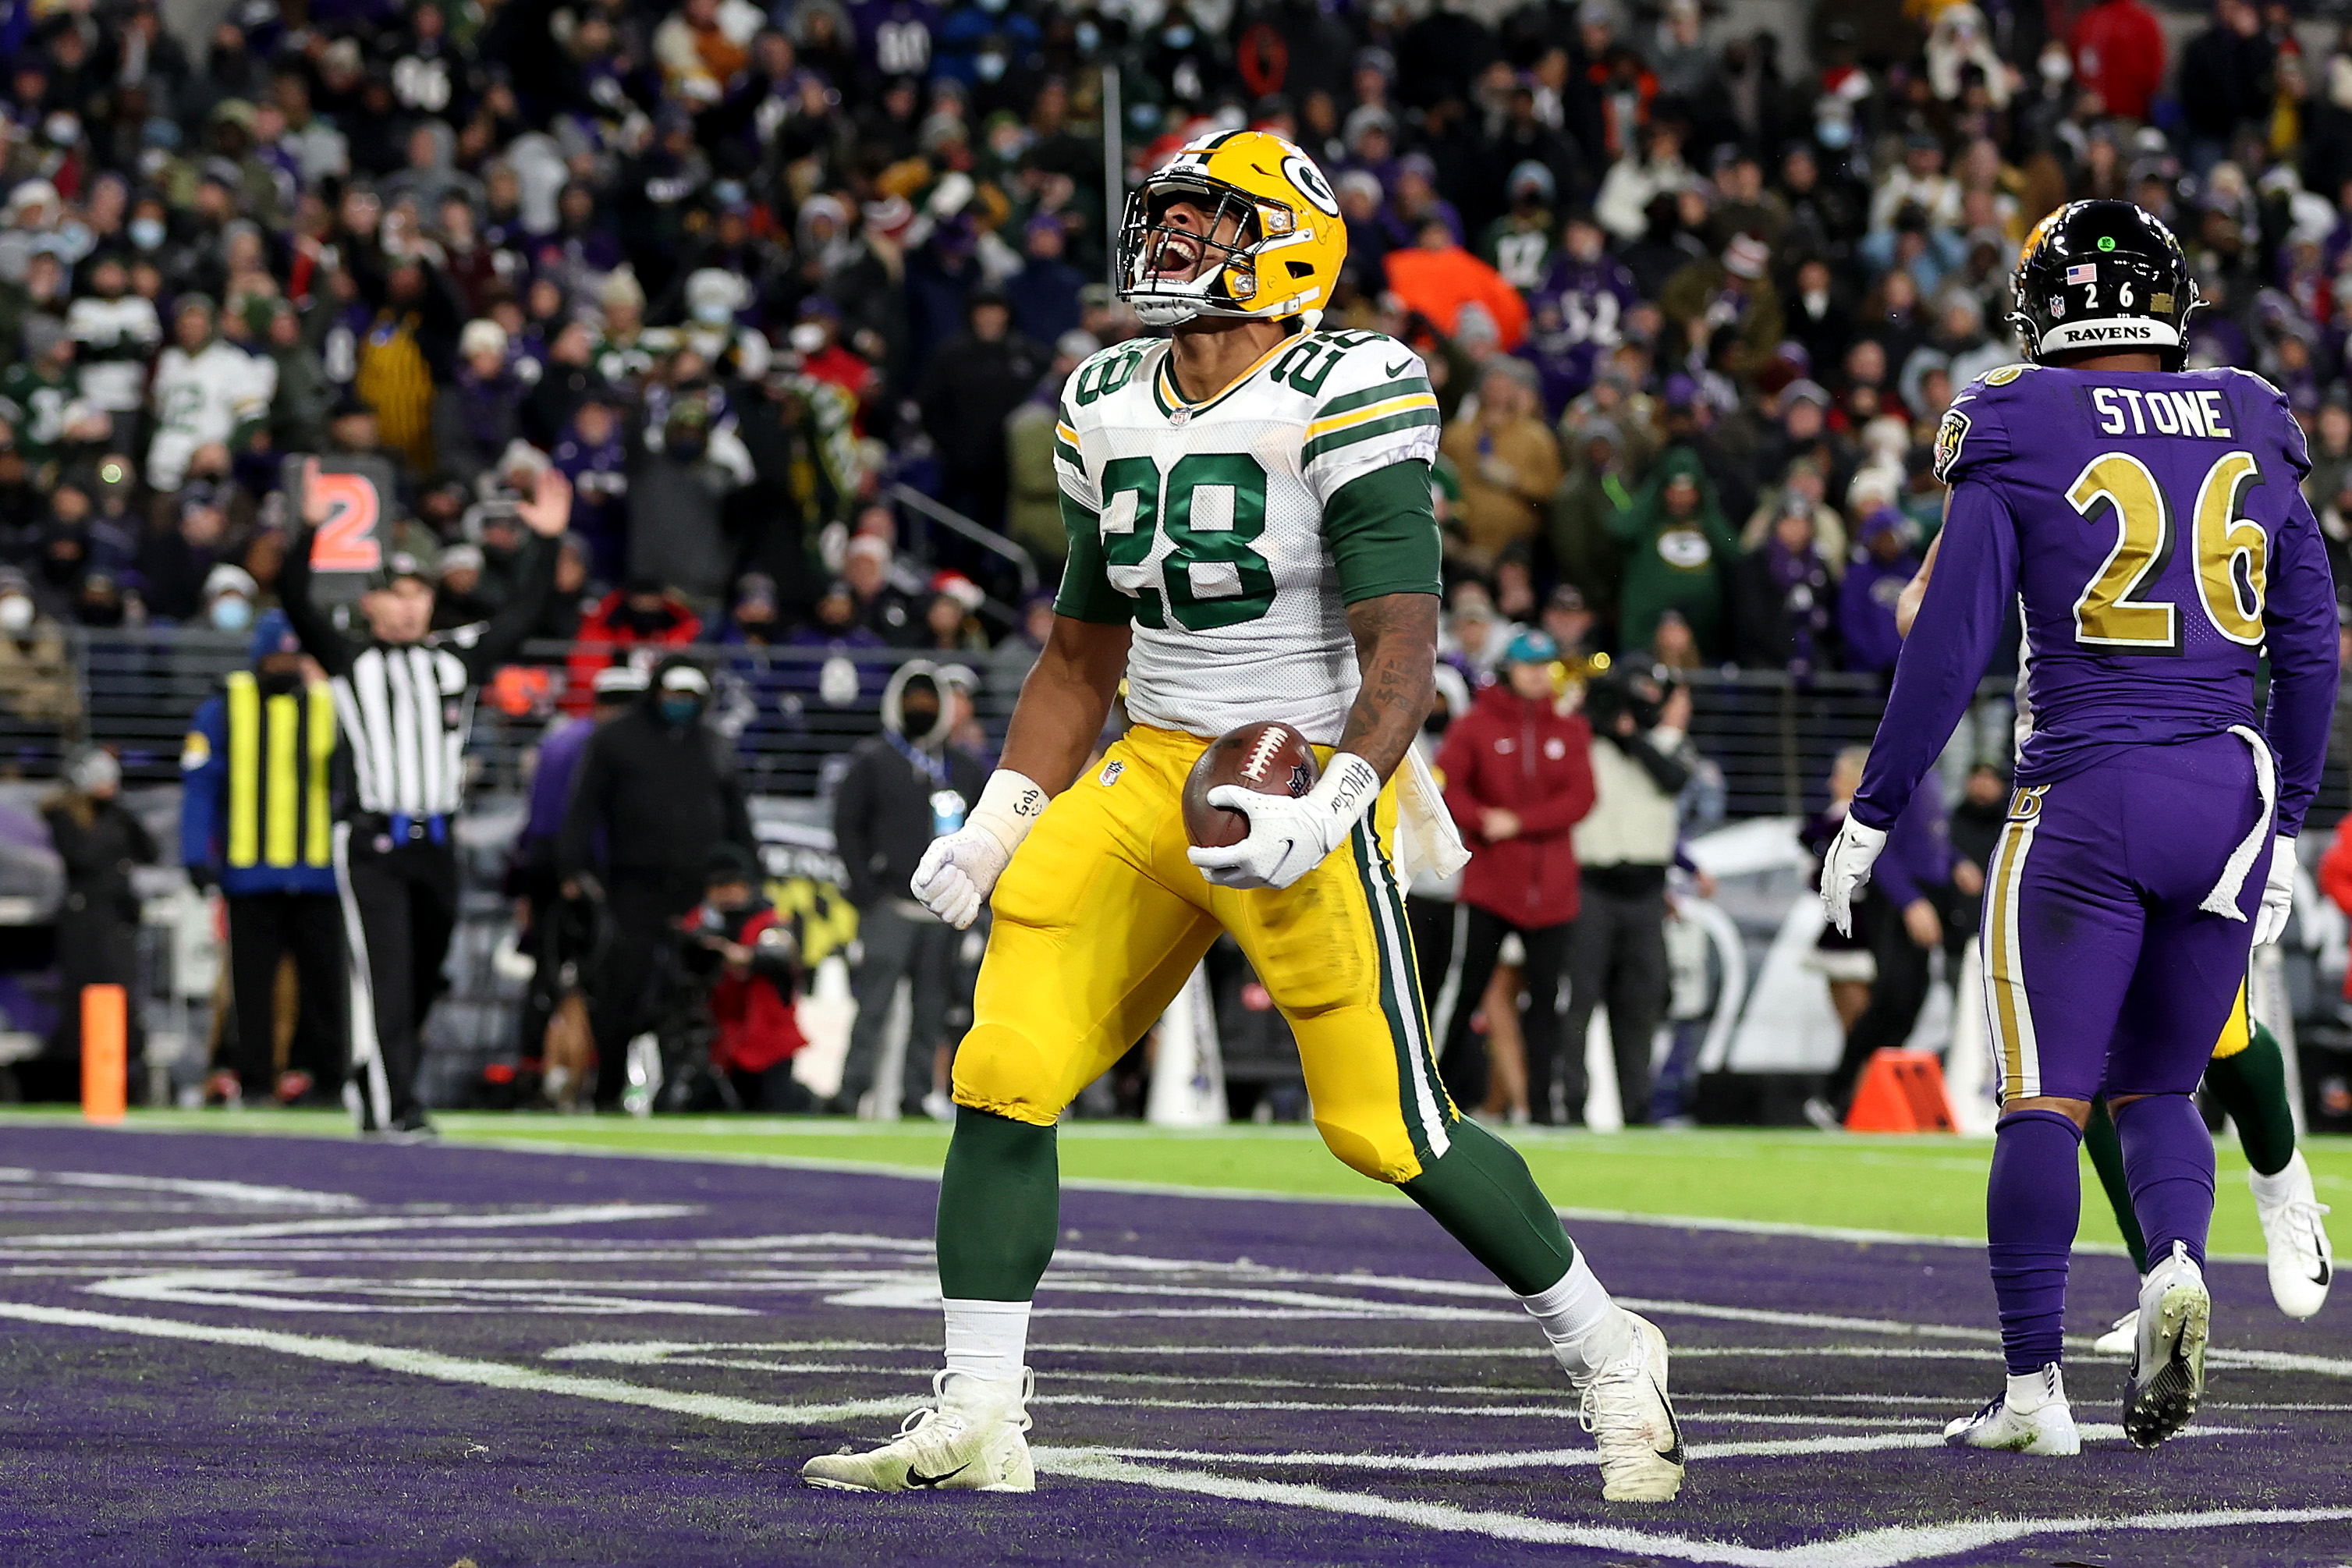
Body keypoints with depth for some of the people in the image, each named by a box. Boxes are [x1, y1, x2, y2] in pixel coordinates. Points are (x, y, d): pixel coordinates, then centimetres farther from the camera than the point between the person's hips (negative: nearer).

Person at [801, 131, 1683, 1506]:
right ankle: (977, 1423, 2)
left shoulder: (1346, 406, -12)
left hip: (1300, 784, -6)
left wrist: (1331, 802, -33)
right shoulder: (1109, 415, 10)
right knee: (1005, 1078, -6)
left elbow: (1404, 646, -19)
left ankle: (1609, 1359, 16)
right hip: (1144, 777, 6)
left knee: (1389, 1126, -5)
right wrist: (998, 821, 9)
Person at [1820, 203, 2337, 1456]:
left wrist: (1871, 817, 2)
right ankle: (2178, 1264, -13)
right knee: (2156, 1089, 16)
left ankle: (2034, 1389, -1)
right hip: (2229, 798, 4)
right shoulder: (2254, 437, 9)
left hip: (2085, 798, -4)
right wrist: (2286, 827, 22)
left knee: (2045, 1102, 3)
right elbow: (2310, 650, 13)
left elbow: (1948, 649, -6)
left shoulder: (2021, 439, -4)